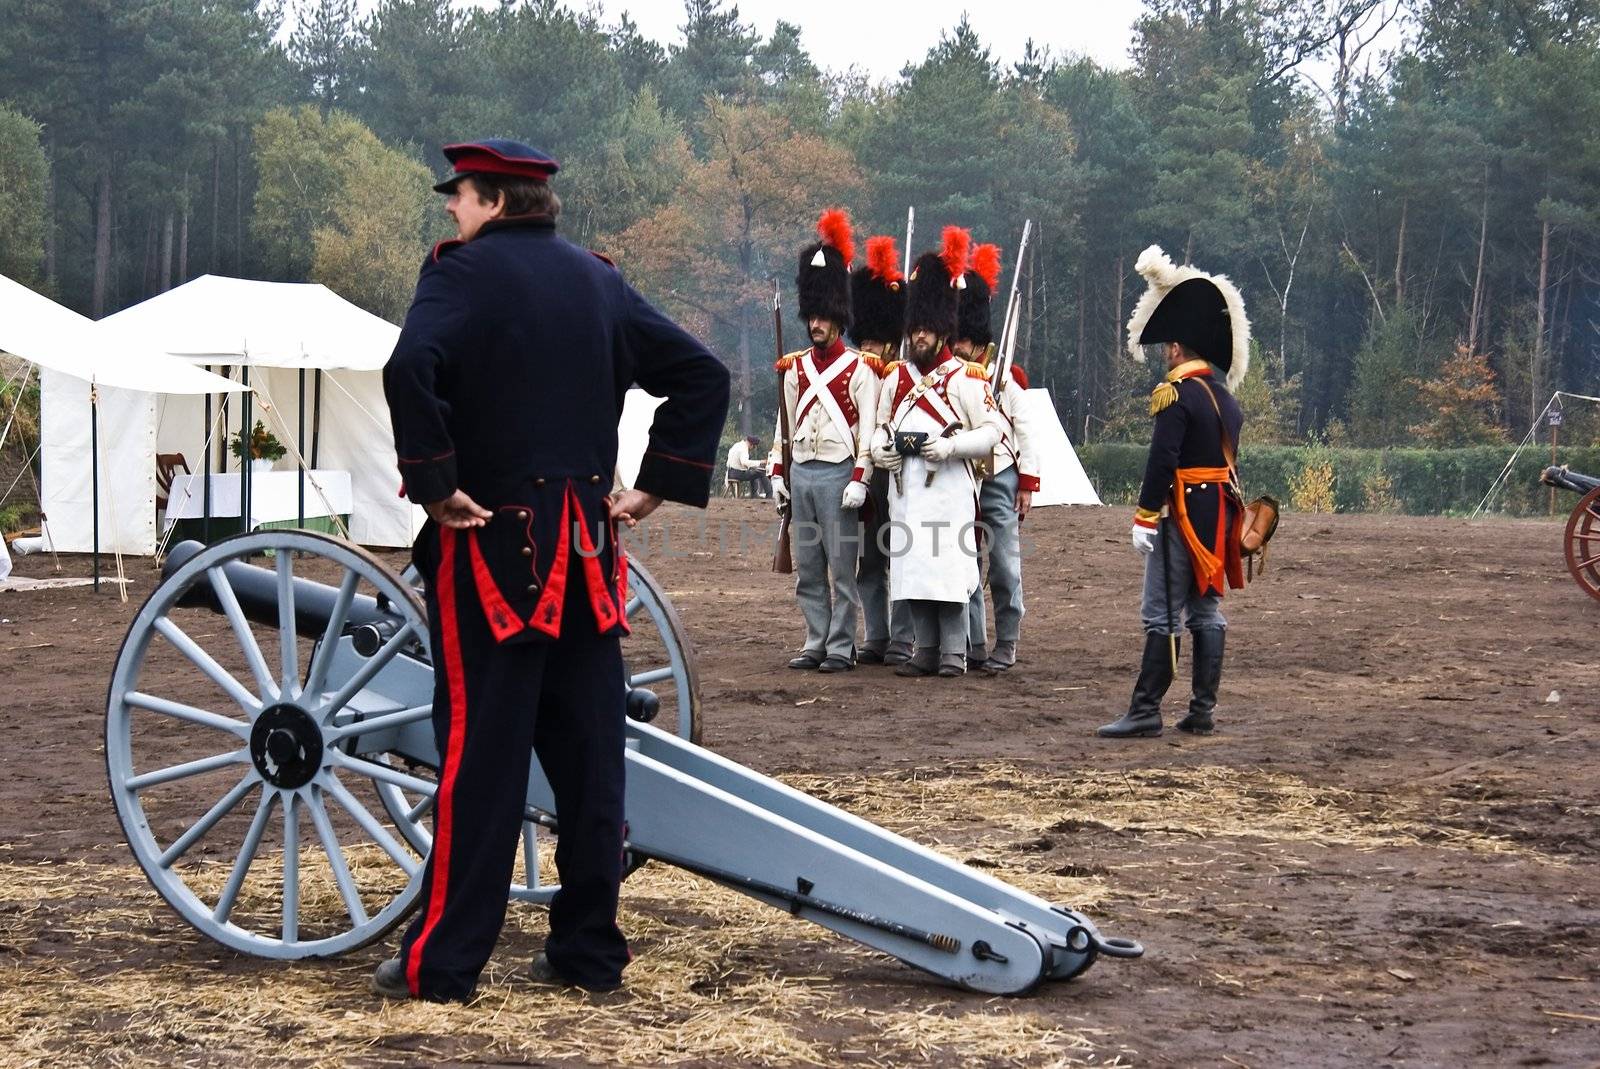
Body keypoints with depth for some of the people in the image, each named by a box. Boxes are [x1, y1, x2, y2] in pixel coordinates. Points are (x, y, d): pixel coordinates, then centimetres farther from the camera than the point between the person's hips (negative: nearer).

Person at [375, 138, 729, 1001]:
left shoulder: (464, 271, -6)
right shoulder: (597, 279, 13)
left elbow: (410, 369, -25)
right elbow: (702, 374, 12)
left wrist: (435, 485, -17)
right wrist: (658, 484, 10)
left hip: (492, 548, -5)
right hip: (586, 556, 6)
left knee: (480, 751, -3)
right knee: (588, 750, 8)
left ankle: (443, 960, 2)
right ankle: (588, 952, 15)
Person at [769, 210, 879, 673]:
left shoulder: (858, 369, -3)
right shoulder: (795, 368, 13)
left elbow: (868, 429, -6)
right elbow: (785, 425, 16)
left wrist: (859, 479, -14)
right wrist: (779, 474, 11)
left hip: (838, 475, -5)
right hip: (801, 474, 6)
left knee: (841, 568, -2)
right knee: (807, 570, 7)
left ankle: (841, 648, 1)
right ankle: (815, 643, 13)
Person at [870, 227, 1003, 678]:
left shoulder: (965, 379, -1)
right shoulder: (896, 379, 14)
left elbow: (991, 432, -5)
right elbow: (882, 426, 23)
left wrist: (950, 445, -19)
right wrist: (879, 449, 0)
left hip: (948, 492, -5)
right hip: (905, 490, 5)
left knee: (948, 569, -6)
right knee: (911, 571, 5)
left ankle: (954, 653, 0)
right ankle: (926, 650, 14)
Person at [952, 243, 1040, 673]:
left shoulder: (1005, 375, 0)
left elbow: (1025, 431, 1)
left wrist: (1027, 485, -3)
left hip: (998, 481, -3)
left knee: (1005, 569, -2)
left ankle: (1006, 648, 4)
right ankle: (974, 647, 11)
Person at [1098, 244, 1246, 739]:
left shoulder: (1176, 394, -14)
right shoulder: (1226, 397, 13)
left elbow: (1163, 461, -20)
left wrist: (1144, 517, -17)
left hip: (1184, 514, -8)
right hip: (1219, 514, 8)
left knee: (1162, 614, -6)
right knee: (1206, 612, 10)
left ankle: (1146, 711, -6)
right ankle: (1202, 711, 12)